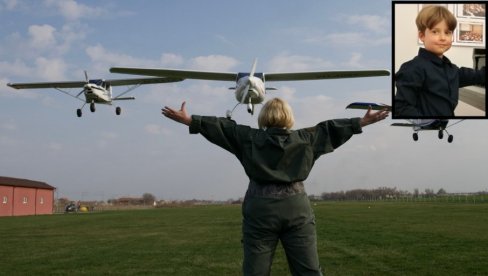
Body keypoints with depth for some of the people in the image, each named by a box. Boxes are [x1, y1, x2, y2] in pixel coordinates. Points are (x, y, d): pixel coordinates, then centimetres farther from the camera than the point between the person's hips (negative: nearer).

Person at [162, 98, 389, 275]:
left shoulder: (250, 138, 2)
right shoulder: (304, 139, 5)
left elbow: (222, 127, 4)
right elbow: (329, 129, 12)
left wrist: (189, 120, 8)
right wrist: (362, 122, 22)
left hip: (260, 209, -1)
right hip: (296, 208, 1)